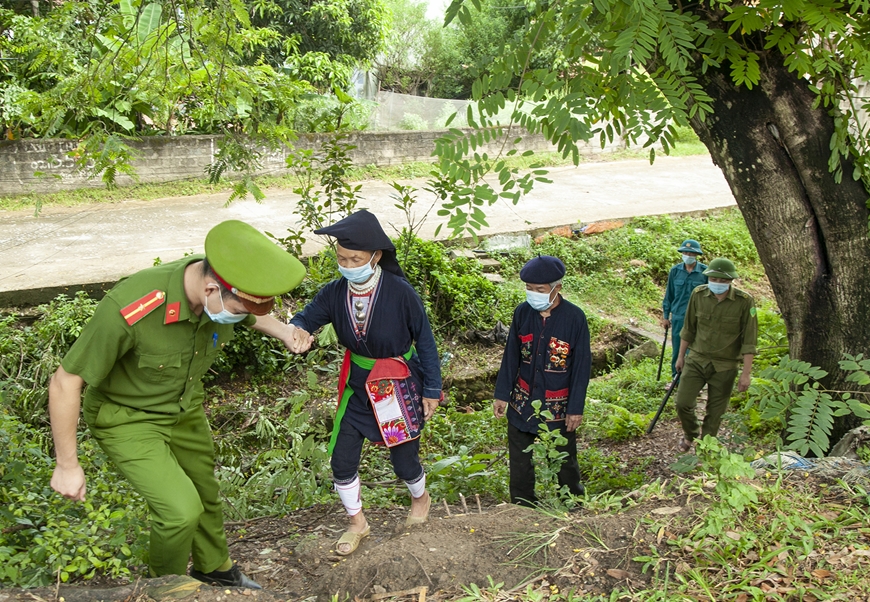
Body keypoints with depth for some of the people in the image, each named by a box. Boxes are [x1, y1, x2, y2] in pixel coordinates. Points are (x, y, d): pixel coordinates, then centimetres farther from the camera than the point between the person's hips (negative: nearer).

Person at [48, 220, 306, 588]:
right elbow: (65, 382, -27)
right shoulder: (129, 310, -40)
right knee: (181, 508, -15)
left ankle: (214, 569, 49)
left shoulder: (230, 291, -22)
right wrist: (67, 465, -18)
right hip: (128, 418, -6)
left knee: (204, 492, 20)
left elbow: (253, 316, 7)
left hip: (185, 406, 6)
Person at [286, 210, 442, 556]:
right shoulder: (335, 293, -13)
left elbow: (425, 341, -13)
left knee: (404, 459, 9)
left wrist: (431, 390, -8)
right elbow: (307, 317, -14)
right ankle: (357, 523, 31)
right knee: (341, 460, 4)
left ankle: (420, 498, 47)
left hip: (401, 387, -4)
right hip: (359, 385, 4)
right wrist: (299, 332, -41)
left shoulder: (400, 293, -24)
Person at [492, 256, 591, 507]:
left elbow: (582, 365, -10)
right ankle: (522, 507, 29)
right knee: (519, 462, 12)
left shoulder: (574, 317, -15)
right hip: (522, 401, 3)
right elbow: (511, 356, 3)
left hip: (558, 405, -3)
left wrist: (576, 408, -10)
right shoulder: (522, 312, -6)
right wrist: (502, 394, 3)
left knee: (565, 460, 13)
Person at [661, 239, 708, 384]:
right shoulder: (675, 271, 2)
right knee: (677, 350, 12)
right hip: (678, 317, 3)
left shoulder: (705, 272, -5)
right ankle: (675, 377, 26)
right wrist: (665, 316, 10)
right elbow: (669, 295, 10)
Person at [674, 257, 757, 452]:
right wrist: (681, 356, 14)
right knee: (683, 403, -3)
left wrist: (746, 373, -10)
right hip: (696, 360, 2)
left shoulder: (744, 301, -13)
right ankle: (691, 433, 28)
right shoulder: (698, 294, -4)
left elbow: (749, 341, -9)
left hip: (724, 367, -2)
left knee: (715, 413, 7)